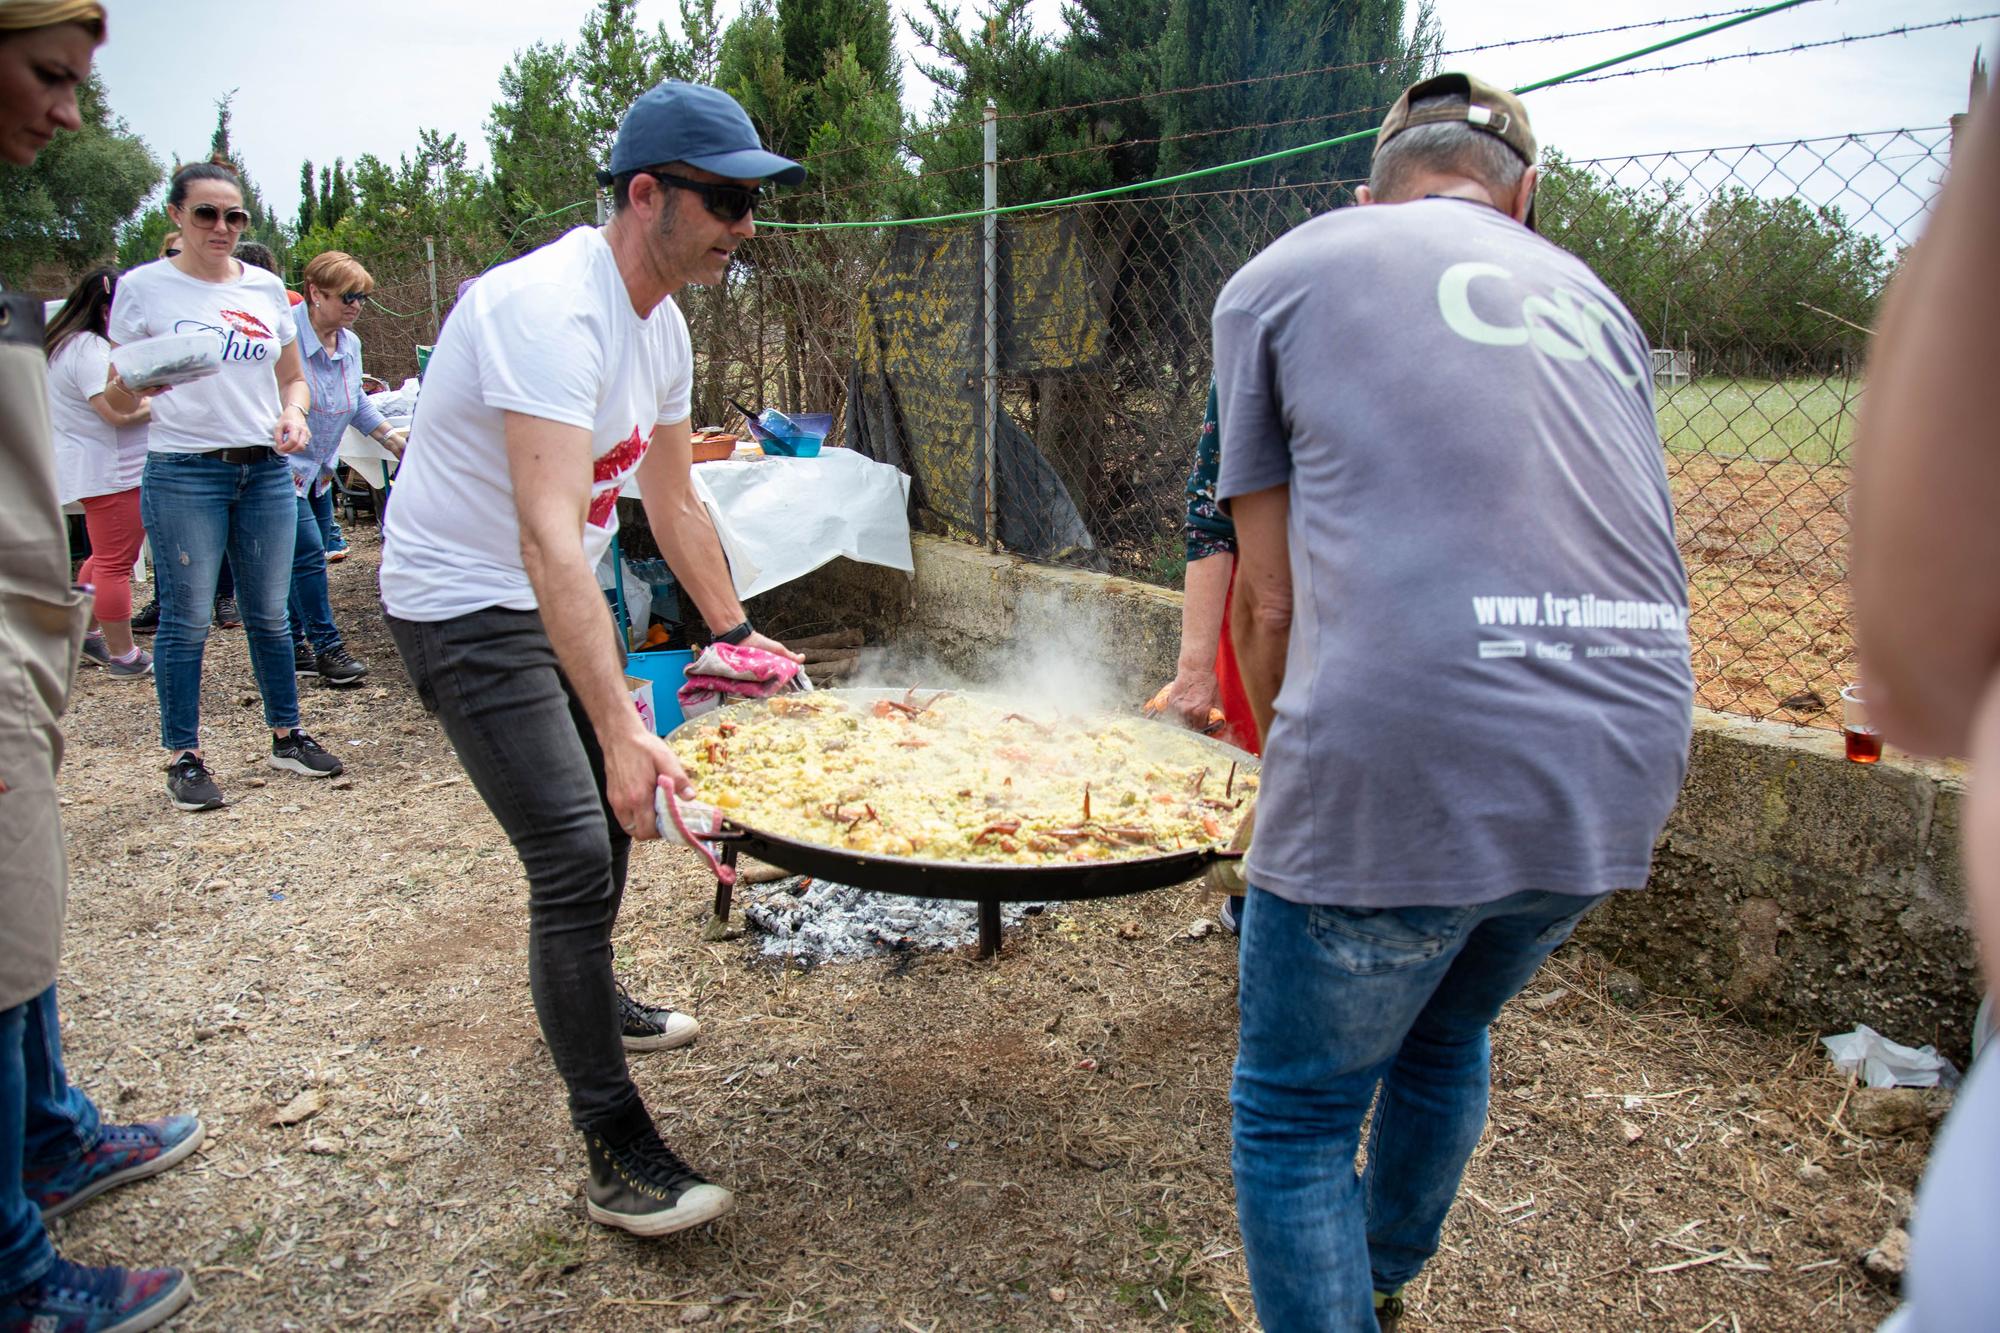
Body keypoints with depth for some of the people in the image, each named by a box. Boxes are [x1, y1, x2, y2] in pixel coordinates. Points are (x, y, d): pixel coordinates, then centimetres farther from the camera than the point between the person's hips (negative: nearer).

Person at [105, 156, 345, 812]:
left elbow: (292, 378, 17)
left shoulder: (266, 287, 10)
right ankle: (184, 757, 10)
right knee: (186, 620, 0)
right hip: (183, 472, -3)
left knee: (269, 614, 10)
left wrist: (294, 413, -5)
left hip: (266, 469, 3)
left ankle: (287, 735, 22)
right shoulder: (144, 287, 0)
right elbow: (117, 400, 0)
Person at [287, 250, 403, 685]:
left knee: (304, 559, 11)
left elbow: (358, 404, 20)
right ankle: (326, 647, -3)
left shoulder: (350, 344, 6)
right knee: (308, 554, -10)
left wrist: (392, 438, 15)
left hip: (318, 471, 8)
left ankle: (294, 644, 21)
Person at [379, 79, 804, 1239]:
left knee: (615, 800, 21)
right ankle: (615, 1147, 0)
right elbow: (550, 541, -38)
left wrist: (737, 633, 15)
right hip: (466, 603, -10)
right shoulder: (553, 308, -28)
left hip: (558, 600, 10)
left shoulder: (662, 319, 3)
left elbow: (674, 502, 13)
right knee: (576, 854, -14)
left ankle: (594, 1002, 46)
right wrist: (622, 722, -44)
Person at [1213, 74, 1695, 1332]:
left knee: (1295, 1116, 13)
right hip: (1628, 759, 7)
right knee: (1448, 1034, 30)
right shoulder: (1590, 295, 23)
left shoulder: (1281, 276, 9)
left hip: (1412, 751, -6)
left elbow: (1271, 600, 4)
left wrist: (1299, 775, 19)